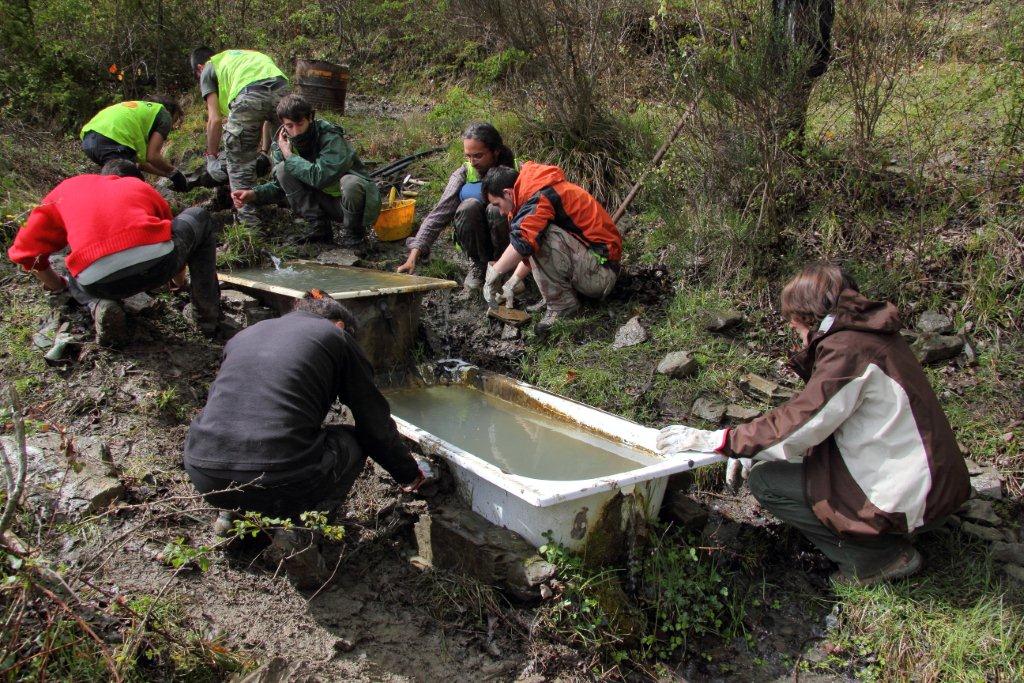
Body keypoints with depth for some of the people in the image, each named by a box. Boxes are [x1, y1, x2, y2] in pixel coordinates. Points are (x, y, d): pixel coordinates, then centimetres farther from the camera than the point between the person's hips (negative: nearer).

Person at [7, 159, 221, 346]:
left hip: (100, 282, 1)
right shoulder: (142, 187, 32)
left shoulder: (65, 189, 30)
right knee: (199, 217, 31)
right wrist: (179, 280, 63)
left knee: (75, 280, 41)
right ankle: (208, 315, 19)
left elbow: (25, 250, 29)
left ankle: (99, 306, 4)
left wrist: (58, 285, 47)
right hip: (157, 262, -1)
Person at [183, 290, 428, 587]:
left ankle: (233, 513, 20)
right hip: (277, 481, -6)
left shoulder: (244, 334, 24)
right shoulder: (335, 336, 11)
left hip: (204, 476, 6)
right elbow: (376, 423, 14)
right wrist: (409, 474, 32)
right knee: (353, 443, 21)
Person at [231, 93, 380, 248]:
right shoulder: (284, 143, -3)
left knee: (350, 183, -39)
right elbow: (279, 185, 6)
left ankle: (352, 231, -9)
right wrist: (254, 194, -13)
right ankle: (318, 228, -6)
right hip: (325, 203, 5)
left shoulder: (332, 138, -23)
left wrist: (289, 156, -24)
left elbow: (320, 177, -36)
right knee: (283, 170, -12)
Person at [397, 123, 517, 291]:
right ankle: (478, 264, -7)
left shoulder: (512, 171, -13)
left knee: (496, 209, -32)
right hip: (475, 242, 1)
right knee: (470, 206, -30)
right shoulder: (463, 174, -11)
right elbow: (439, 214, -20)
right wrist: (414, 255, -31)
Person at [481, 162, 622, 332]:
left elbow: (523, 242, -31)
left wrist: (493, 274, -19)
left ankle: (561, 305, -11)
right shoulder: (538, 190, 14)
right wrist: (511, 284, 17)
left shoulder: (540, 196, -18)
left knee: (541, 234, -25)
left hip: (600, 273, -10)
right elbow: (530, 251, 22)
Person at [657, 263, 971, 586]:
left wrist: (715, 440, -20)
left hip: (905, 497, -9)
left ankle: (879, 554, -1)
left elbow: (799, 422, -24)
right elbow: (811, 411, 13)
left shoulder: (849, 349, -19)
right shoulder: (868, 334, 10)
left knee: (766, 482, -6)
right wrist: (753, 449, 8)